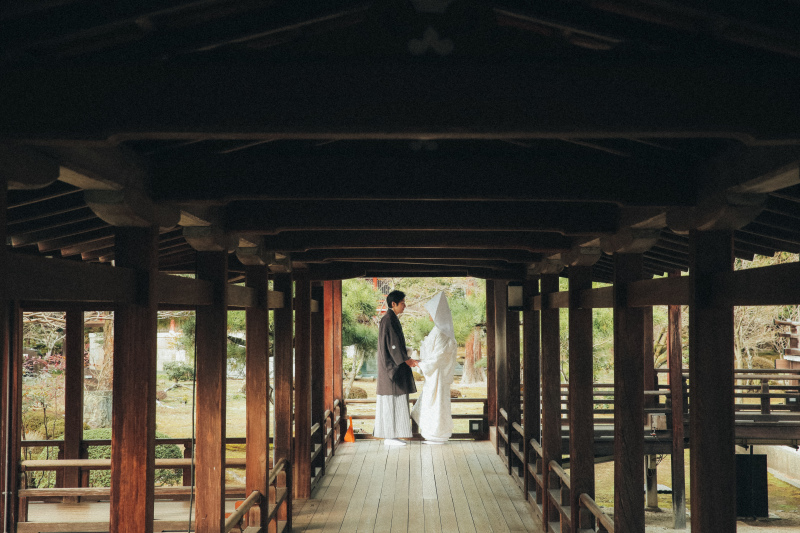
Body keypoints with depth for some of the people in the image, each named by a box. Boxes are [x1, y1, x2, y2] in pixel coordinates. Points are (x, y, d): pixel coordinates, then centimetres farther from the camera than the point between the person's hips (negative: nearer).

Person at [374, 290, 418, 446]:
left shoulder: (391, 319, 16)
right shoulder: (388, 320, -15)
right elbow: (393, 344, -18)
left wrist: (406, 359, 18)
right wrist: (406, 360, -13)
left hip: (393, 365, 10)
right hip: (392, 365, -10)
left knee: (392, 401, 10)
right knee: (392, 401, -7)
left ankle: (390, 436, 12)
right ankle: (390, 436, -5)